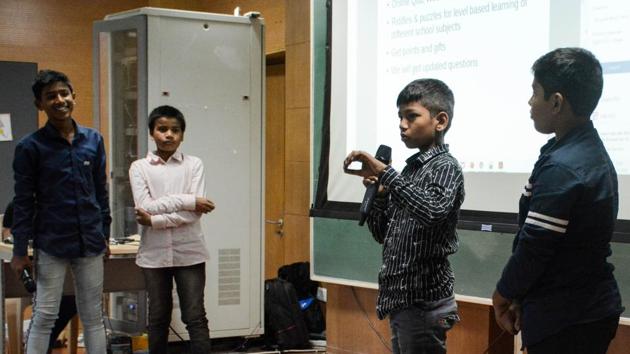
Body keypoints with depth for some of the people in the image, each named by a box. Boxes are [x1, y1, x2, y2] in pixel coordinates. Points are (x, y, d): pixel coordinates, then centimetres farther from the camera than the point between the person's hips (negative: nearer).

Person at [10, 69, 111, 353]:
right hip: (51, 244, -3)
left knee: (93, 317, 11)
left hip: (90, 243, 3)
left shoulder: (93, 140, 3)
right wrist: (19, 250, -6)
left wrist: (105, 234, 11)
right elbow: (23, 202, -5)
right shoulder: (30, 146, -6)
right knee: (44, 317, 2)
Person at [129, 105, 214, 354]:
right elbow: (144, 207, -13)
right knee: (158, 318, 12)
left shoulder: (194, 164, 1)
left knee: (195, 317, 0)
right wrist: (188, 200, -15)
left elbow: (195, 212, -10)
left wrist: (154, 220, -15)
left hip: (189, 253, -1)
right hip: (154, 254, 1)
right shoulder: (139, 167, 2)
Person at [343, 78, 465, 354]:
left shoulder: (445, 167, -10)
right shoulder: (410, 168, 14)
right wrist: (377, 193, -1)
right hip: (402, 299, 8)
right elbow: (382, 234, 15)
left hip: (424, 303, -8)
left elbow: (432, 212, -32)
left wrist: (384, 173, -31)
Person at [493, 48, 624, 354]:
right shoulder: (592, 153, 9)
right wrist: (522, 297, 10)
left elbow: (535, 246, -20)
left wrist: (504, 293, -3)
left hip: (565, 318, -9)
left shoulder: (561, 167, -21)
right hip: (590, 309, 9)